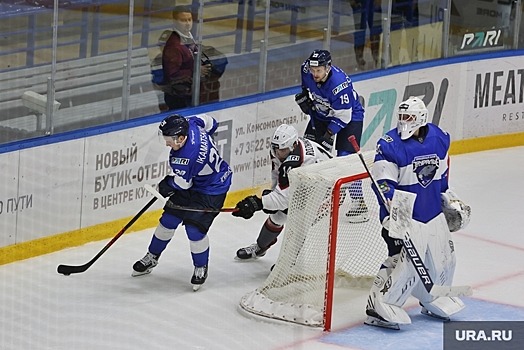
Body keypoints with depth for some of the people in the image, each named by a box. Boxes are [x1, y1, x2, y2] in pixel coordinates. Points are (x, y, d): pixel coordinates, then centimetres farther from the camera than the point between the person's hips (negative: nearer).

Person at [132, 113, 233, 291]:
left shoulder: (188, 156, -38)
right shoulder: (190, 124, -16)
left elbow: (182, 183, -23)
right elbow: (210, 122, 6)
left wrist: (166, 185, -1)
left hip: (211, 191, -10)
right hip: (193, 181, 10)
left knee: (195, 229, -13)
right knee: (168, 219, 10)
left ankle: (201, 267, 13)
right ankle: (152, 257, 28)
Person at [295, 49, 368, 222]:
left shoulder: (340, 83, -36)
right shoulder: (306, 70, -18)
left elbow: (343, 116, -29)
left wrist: (329, 135, -29)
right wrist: (304, 95, -2)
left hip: (350, 115, -7)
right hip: (321, 113, 7)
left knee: (347, 157, -17)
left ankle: (358, 202, -13)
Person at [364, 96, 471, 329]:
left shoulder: (439, 138, 2)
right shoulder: (390, 145, -16)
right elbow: (383, 182, -20)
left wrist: (448, 197, 23)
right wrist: (394, 210, -31)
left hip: (433, 213, 7)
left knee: (443, 258, 15)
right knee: (404, 262, -16)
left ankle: (434, 303, 37)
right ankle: (378, 309, -8)